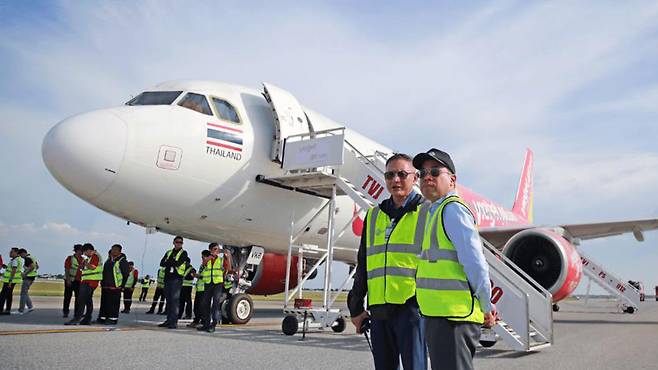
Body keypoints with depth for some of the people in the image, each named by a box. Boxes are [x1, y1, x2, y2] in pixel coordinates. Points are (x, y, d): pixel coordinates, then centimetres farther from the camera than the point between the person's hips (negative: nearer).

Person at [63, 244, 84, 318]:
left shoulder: (83, 260, 9)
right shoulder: (70, 258, -3)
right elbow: (66, 269, -8)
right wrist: (68, 279, -15)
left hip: (78, 281, 4)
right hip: (70, 280, -4)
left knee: (78, 297, 3)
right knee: (68, 296, 2)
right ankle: (65, 312, 12)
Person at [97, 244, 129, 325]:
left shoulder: (122, 261, -6)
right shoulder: (108, 260, 17)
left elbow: (126, 274, -9)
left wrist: (122, 285, -12)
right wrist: (102, 282, 16)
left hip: (115, 287, -8)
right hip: (105, 286, 8)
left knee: (114, 303, -4)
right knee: (104, 302, 11)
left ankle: (113, 319, 1)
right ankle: (102, 318, 18)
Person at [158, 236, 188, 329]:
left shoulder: (183, 253, 4)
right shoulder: (169, 252, 19)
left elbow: (178, 263, -13)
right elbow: (162, 263, 6)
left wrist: (168, 261, 0)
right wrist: (172, 262, -10)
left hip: (177, 278, -5)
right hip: (167, 277, 6)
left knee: (174, 300, -10)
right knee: (168, 299, 8)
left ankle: (174, 322, -10)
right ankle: (168, 320, 14)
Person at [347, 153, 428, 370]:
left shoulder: (427, 213, 2)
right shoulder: (374, 216, 17)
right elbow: (363, 266, 19)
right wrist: (355, 307, 16)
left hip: (411, 306, -5)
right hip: (379, 310, 5)